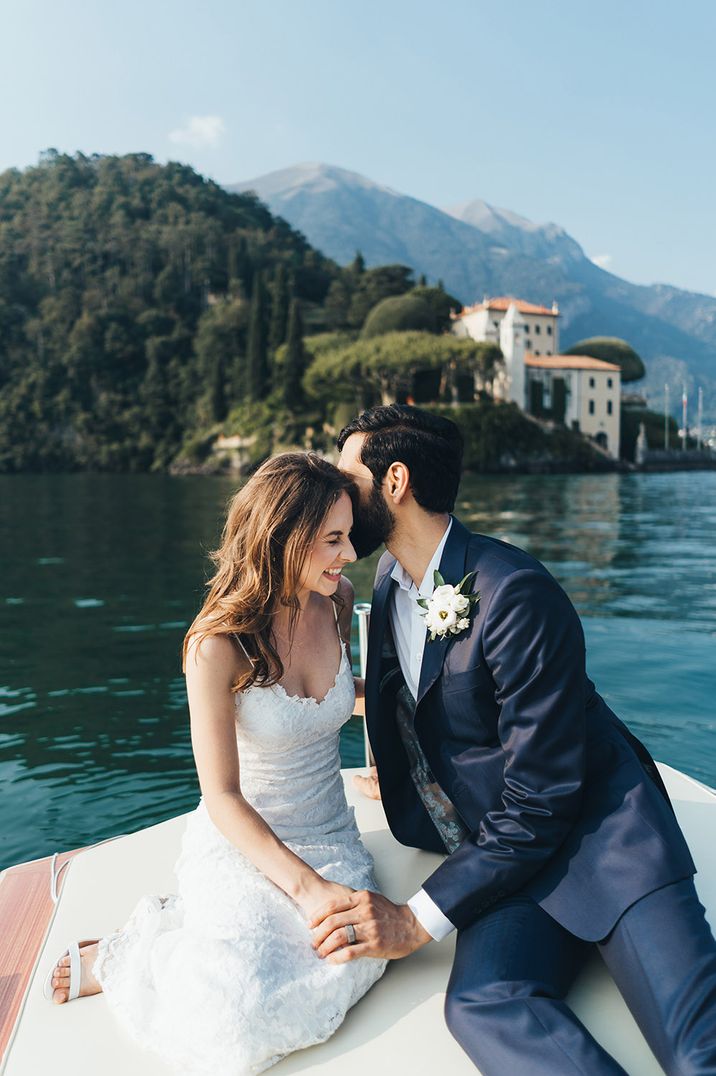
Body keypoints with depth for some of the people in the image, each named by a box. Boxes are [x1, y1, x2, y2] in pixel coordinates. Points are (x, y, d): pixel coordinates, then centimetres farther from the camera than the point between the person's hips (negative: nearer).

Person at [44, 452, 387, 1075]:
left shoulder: (338, 603, -3)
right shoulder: (219, 644, -19)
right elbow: (223, 797, -17)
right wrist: (306, 886, -24)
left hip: (329, 839, 5)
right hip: (239, 843, -4)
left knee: (346, 962, -27)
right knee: (241, 1005, -31)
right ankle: (120, 960, 2)